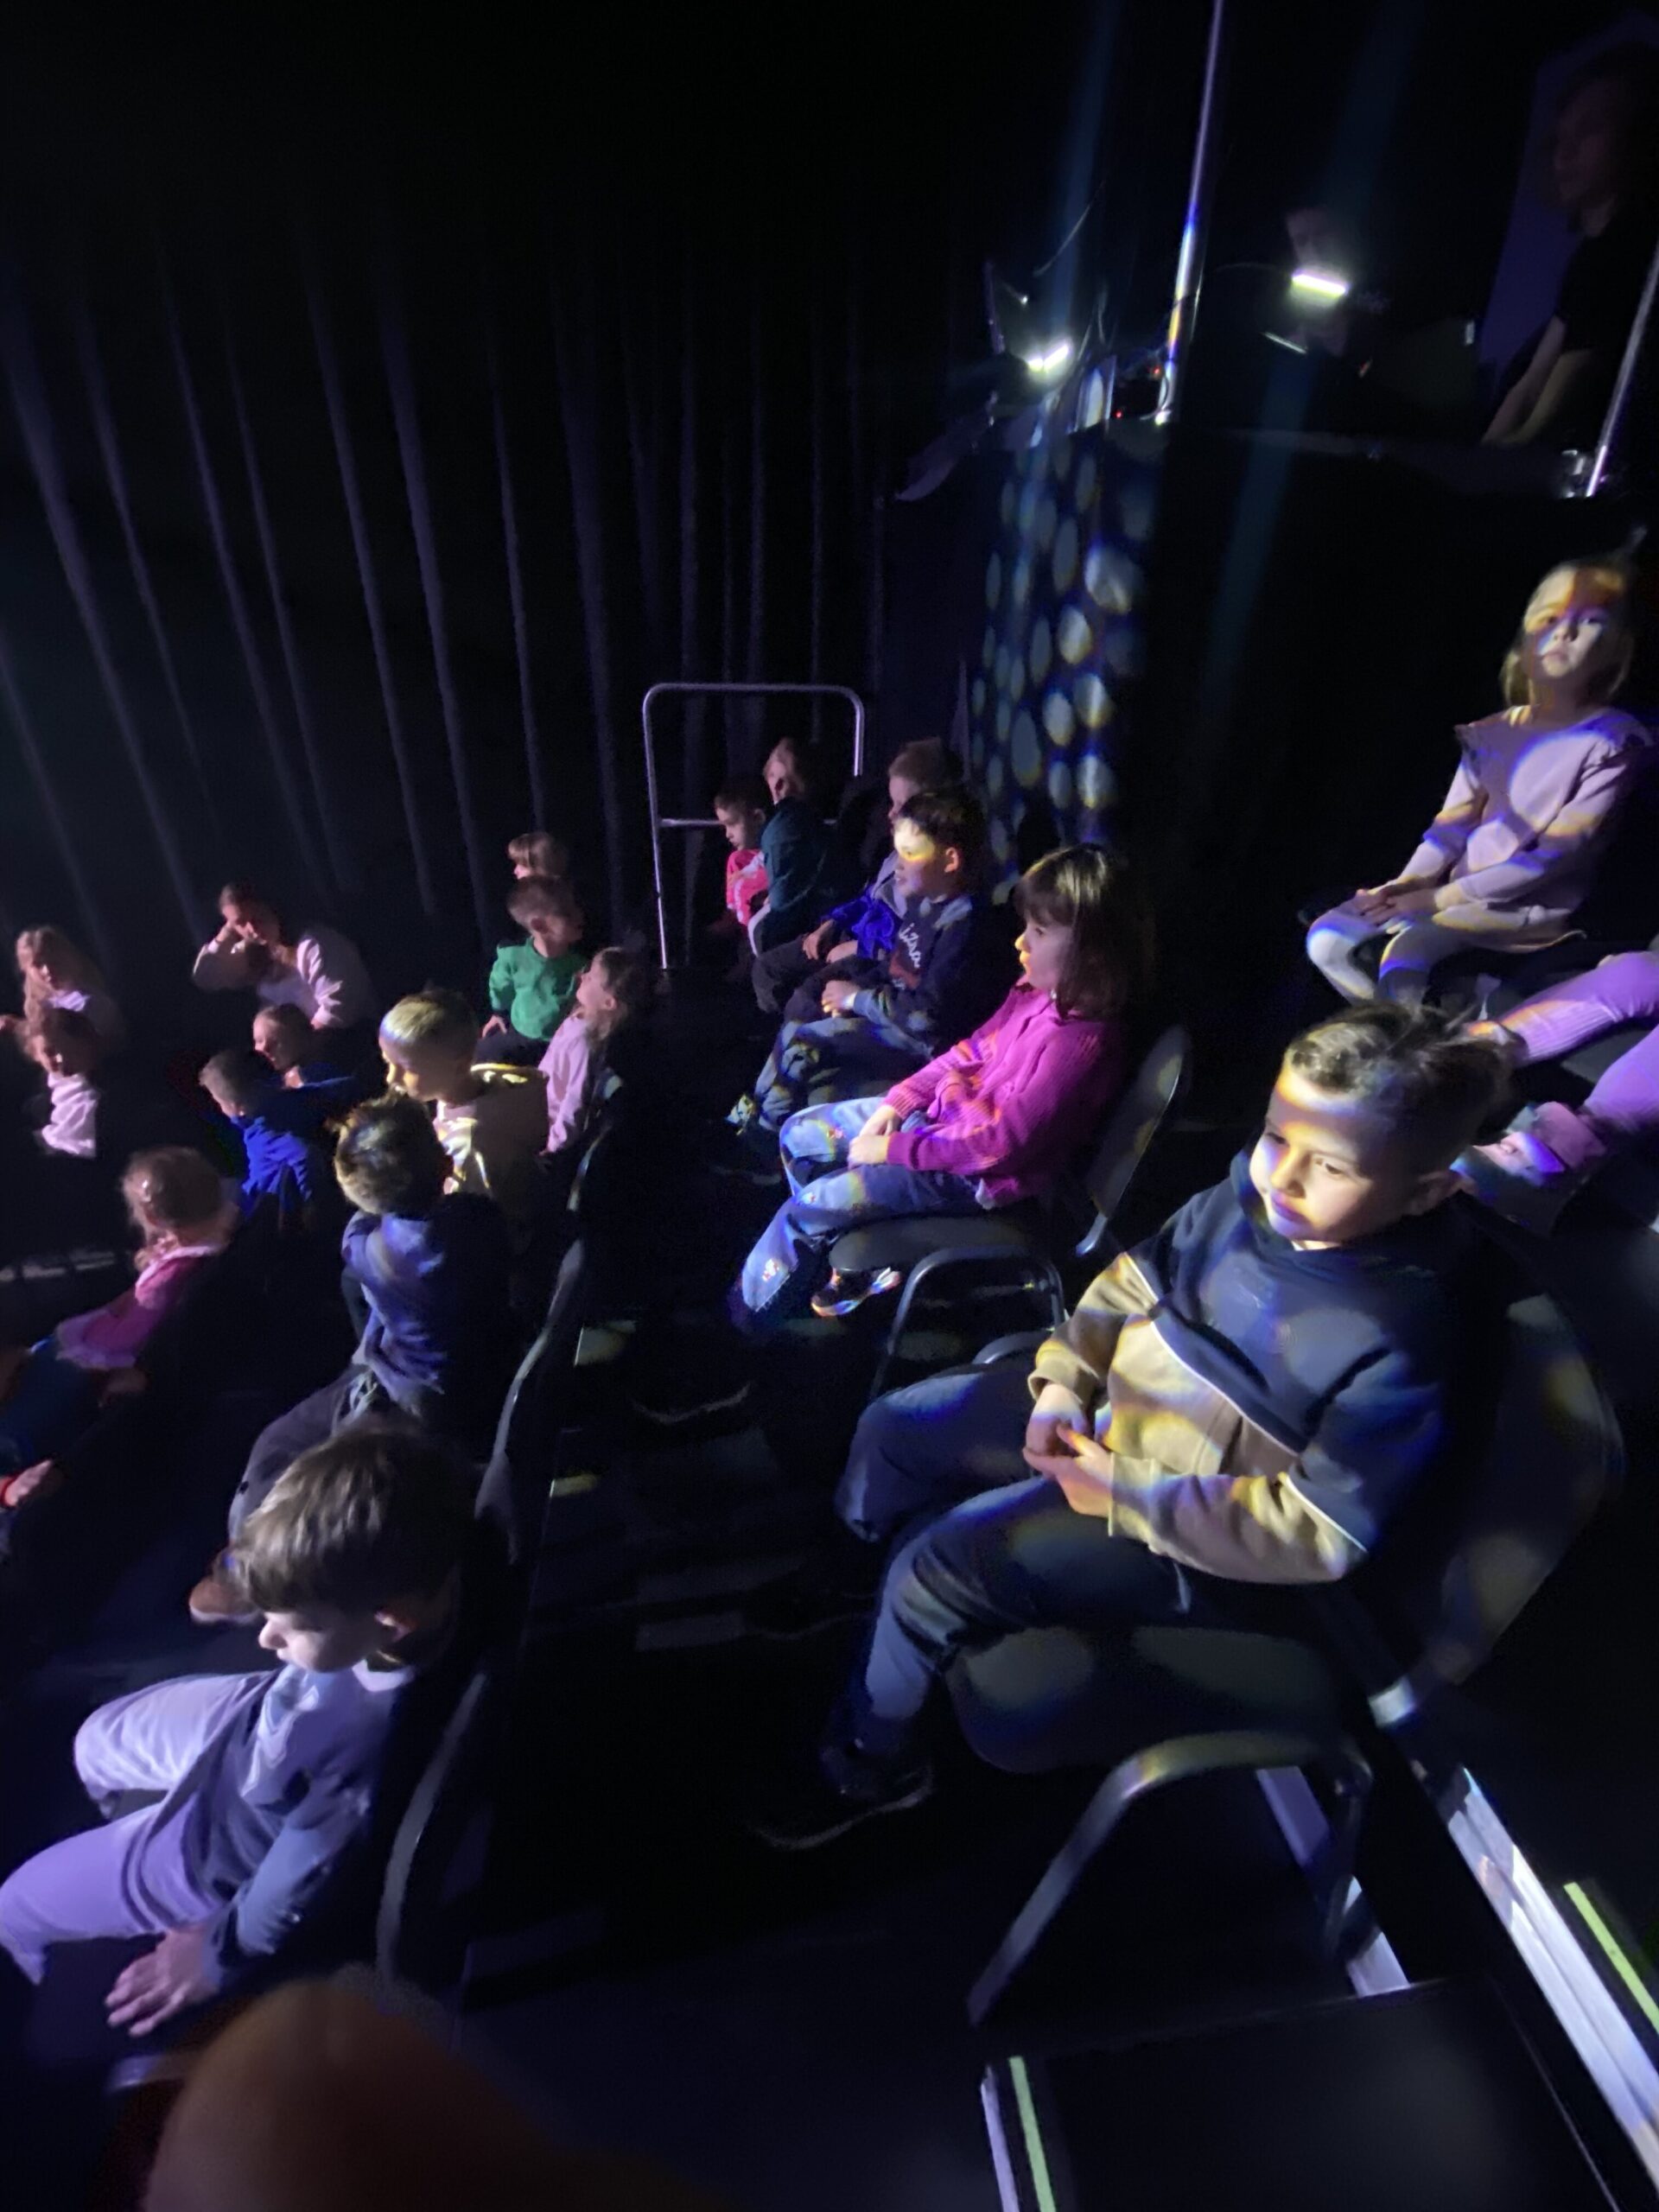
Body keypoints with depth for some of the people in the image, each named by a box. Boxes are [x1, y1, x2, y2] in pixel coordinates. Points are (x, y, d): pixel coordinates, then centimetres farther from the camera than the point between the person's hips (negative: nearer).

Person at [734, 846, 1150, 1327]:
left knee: (808, 1207, -9)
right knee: (799, 1134, 12)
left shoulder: (1080, 1041, -29)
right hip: (941, 1111, 9)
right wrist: (895, 1105, 1)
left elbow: (1003, 1143, -27)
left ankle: (753, 1308, 18)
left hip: (978, 1174, -9)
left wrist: (893, 1150, -20)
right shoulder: (1038, 992, -2)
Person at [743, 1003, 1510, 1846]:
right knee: (893, 1430, 7)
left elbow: (1319, 1531, -24)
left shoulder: (1407, 1342, -28)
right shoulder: (1252, 1192, -10)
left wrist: (1129, 1494, -25)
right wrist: (1066, 1379, -7)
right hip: (1105, 1408, 7)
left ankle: (868, 1768, 19)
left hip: (1190, 1537, -7)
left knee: (934, 1572, -13)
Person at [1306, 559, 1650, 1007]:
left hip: (1532, 907, -6)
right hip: (1453, 894, 6)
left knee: (1407, 948, -33)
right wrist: (1406, 885, -14)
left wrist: (1440, 897, -20)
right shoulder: (1491, 733, 9)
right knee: (1325, 939, -10)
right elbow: (1450, 828, 6)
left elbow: (1558, 854, -15)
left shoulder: (1615, 740, -7)